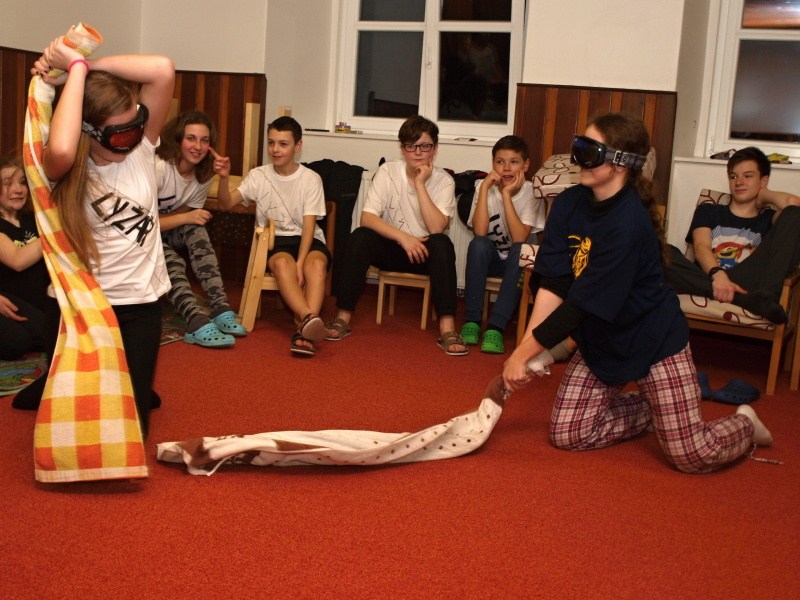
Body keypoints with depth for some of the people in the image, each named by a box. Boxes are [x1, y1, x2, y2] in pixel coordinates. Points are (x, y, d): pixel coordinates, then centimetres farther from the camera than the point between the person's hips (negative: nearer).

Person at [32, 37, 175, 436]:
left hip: (140, 302, 2)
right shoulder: (68, 168, -12)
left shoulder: (140, 148, -6)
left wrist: (85, 63, -21)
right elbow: (60, 150, -40)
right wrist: (76, 68, -29)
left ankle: (139, 388, 43)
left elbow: (162, 70, -20)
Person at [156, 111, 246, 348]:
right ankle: (198, 325, -47)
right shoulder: (158, 168, -22)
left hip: (167, 235, 5)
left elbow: (188, 213, 4)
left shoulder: (204, 174, -2)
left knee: (197, 230, -26)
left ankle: (221, 311, -34)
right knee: (172, 263, -34)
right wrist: (184, 218, -28)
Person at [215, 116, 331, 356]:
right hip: (273, 241, 0)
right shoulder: (259, 176, 5)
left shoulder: (311, 179, 1)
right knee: (282, 262, -35)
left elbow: (309, 224, -8)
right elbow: (227, 203, -7)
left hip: (307, 239, 0)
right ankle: (310, 318, -55)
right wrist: (224, 178, -28)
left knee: (317, 263, -35)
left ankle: (305, 330, -50)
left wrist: (300, 262, -22)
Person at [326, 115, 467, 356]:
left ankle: (447, 328, -35)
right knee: (360, 237, -28)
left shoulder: (443, 181, -8)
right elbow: (367, 218, -18)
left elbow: (437, 228, -23)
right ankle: (343, 317, -23)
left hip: (424, 251, 0)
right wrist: (403, 237, -29)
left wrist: (420, 184, -24)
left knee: (442, 243, -33)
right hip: (391, 247, 1)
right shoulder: (388, 172, -7)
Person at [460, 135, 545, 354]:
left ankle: (495, 327, -34)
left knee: (520, 250, -33)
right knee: (478, 244, -31)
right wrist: (485, 187, -27)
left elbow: (520, 239, -25)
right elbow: (480, 232, -24)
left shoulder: (532, 193, -12)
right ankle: (472, 320, -24)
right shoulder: (484, 186, -9)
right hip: (490, 260, 1)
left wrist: (507, 195, -27)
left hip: (517, 263, -1)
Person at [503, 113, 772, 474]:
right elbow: (553, 286, -12)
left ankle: (744, 424, 29)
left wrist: (524, 353, -23)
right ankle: (646, 410, 28)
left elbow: (581, 305, -28)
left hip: (653, 342, -6)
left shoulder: (627, 224, -29)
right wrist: (525, 352, -21)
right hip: (599, 342, 7)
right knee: (567, 436, 4)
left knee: (691, 456, -5)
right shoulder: (569, 204, -8)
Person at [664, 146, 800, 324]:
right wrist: (718, 274, -17)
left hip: (749, 283, 0)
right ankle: (751, 300, -41)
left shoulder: (768, 219, 26)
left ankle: (764, 296, -34)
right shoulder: (708, 211, 27)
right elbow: (701, 247, 5)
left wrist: (764, 195, 22)